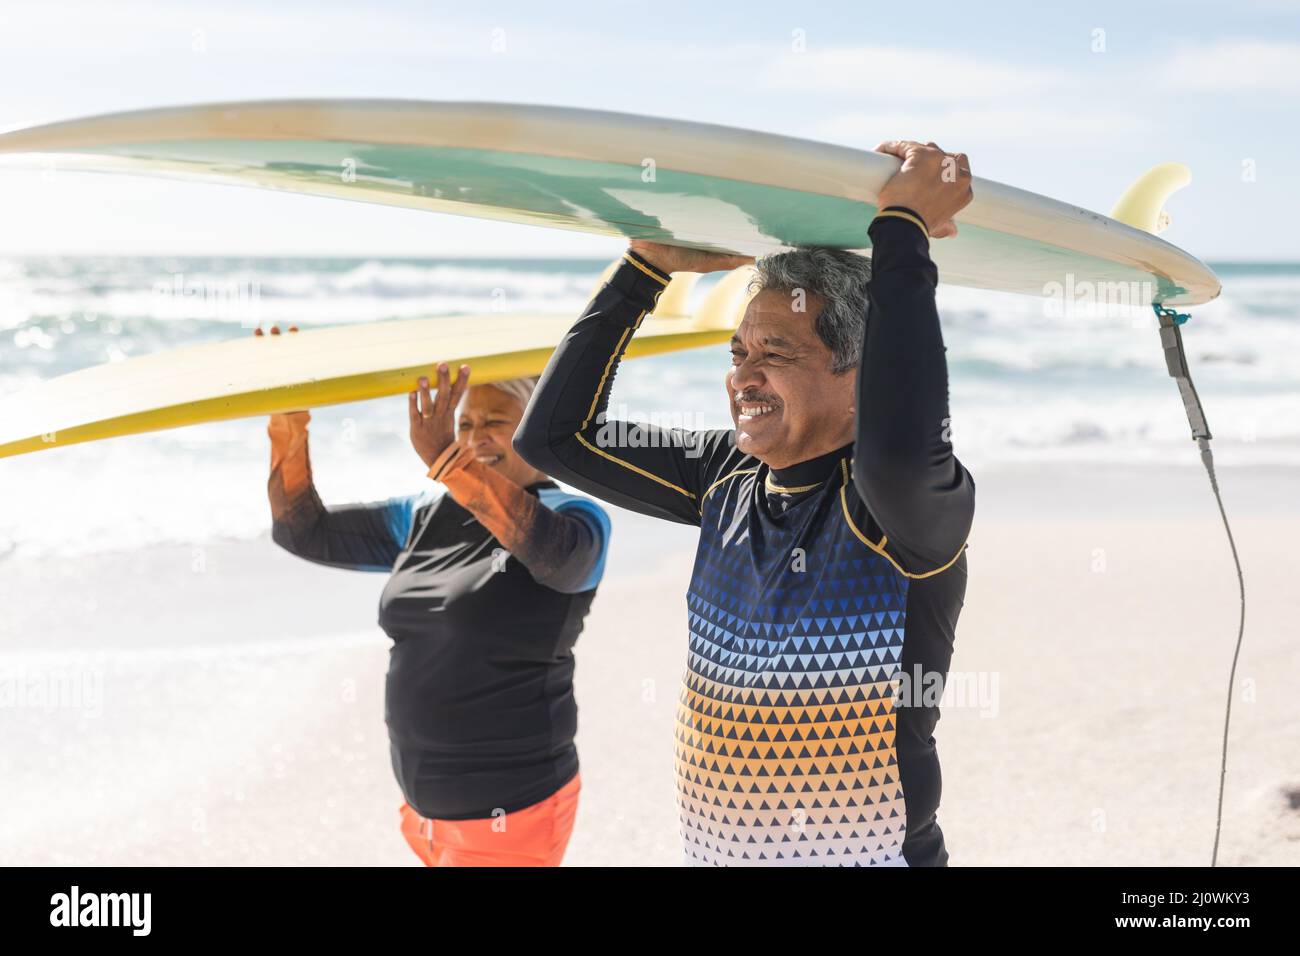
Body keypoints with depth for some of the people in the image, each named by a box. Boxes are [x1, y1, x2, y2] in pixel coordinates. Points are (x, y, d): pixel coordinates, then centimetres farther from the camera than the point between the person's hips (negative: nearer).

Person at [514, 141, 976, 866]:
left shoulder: (914, 503, -20)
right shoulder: (729, 477, -1)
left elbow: (901, 454, -44)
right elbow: (554, 435, 2)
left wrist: (903, 229, -34)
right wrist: (647, 267, -3)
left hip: (869, 852, -6)